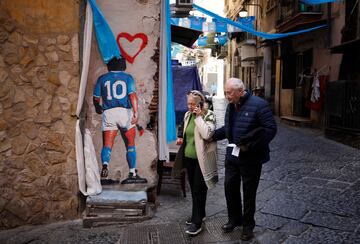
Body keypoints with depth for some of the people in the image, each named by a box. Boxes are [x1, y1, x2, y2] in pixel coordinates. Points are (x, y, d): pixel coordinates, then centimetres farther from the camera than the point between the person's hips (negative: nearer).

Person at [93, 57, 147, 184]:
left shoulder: (102, 78, 14)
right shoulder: (127, 77, 10)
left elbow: (96, 98, 13)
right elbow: (132, 95, -5)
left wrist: (98, 108, 34)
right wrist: (136, 112, -13)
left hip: (108, 113, 1)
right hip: (125, 112, -1)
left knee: (107, 145, 0)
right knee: (130, 145, 10)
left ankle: (105, 165, -28)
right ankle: (132, 173, 7)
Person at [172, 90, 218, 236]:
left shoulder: (208, 115, -12)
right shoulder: (188, 115, 7)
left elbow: (207, 134, -28)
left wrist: (199, 117, -22)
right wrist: (180, 136, 5)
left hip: (201, 159, -7)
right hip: (189, 157, 7)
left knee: (199, 190, -2)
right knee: (193, 188, 16)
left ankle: (197, 222, 8)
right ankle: (199, 214, 33)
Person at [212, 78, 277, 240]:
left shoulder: (259, 104, -18)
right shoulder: (231, 106, 6)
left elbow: (271, 129, -20)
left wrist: (250, 146, -25)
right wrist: (213, 135, 3)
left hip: (251, 159, -6)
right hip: (232, 155, 7)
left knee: (249, 192, 9)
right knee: (230, 188, 14)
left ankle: (248, 225, 28)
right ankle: (234, 219, 36)